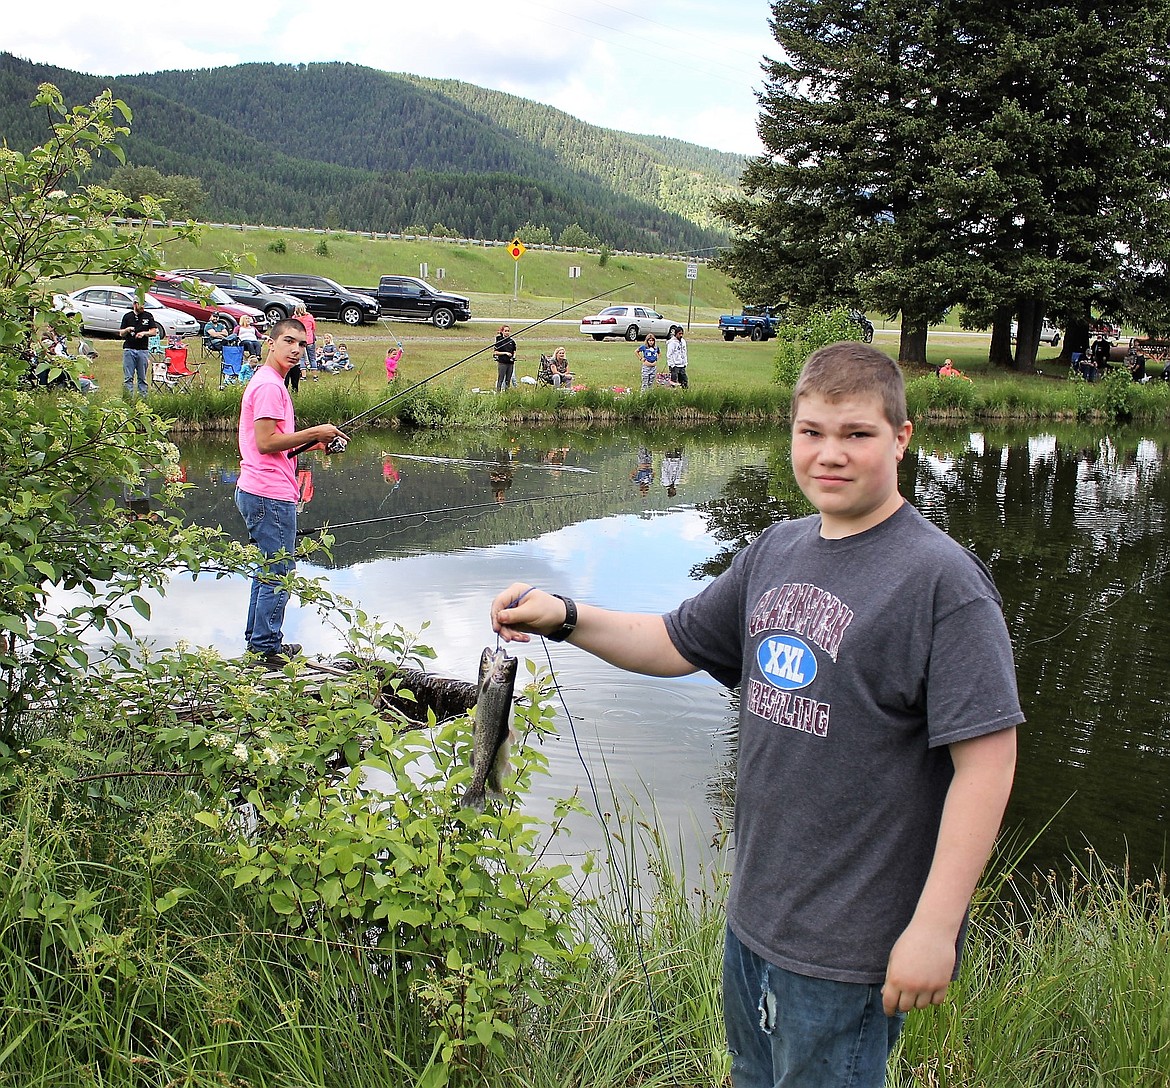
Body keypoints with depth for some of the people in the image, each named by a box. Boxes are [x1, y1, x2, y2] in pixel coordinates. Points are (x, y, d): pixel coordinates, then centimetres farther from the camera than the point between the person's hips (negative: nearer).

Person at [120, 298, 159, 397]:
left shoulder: (148, 316, 7)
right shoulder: (127, 316, 6)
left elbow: (154, 331, 6)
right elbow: (121, 334, 8)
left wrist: (144, 333, -11)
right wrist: (127, 330, -13)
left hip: (143, 350, 1)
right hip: (129, 349, -1)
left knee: (142, 377, 5)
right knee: (128, 377, -4)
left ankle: (143, 397, 8)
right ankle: (128, 398, -4)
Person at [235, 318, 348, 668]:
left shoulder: (268, 382, 18)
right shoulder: (269, 385, -15)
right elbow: (266, 442, -21)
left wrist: (311, 441, 12)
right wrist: (313, 433, -13)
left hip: (259, 492, 11)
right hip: (270, 495, -11)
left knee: (267, 570, 19)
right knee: (277, 574, -4)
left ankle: (258, 640, 29)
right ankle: (267, 649, 4)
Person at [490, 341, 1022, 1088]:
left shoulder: (941, 579, -17)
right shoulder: (777, 552, 5)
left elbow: (987, 759, -19)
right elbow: (678, 644, 14)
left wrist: (936, 926, -20)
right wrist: (566, 619, -1)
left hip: (846, 944, -7)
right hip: (753, 914, 7)